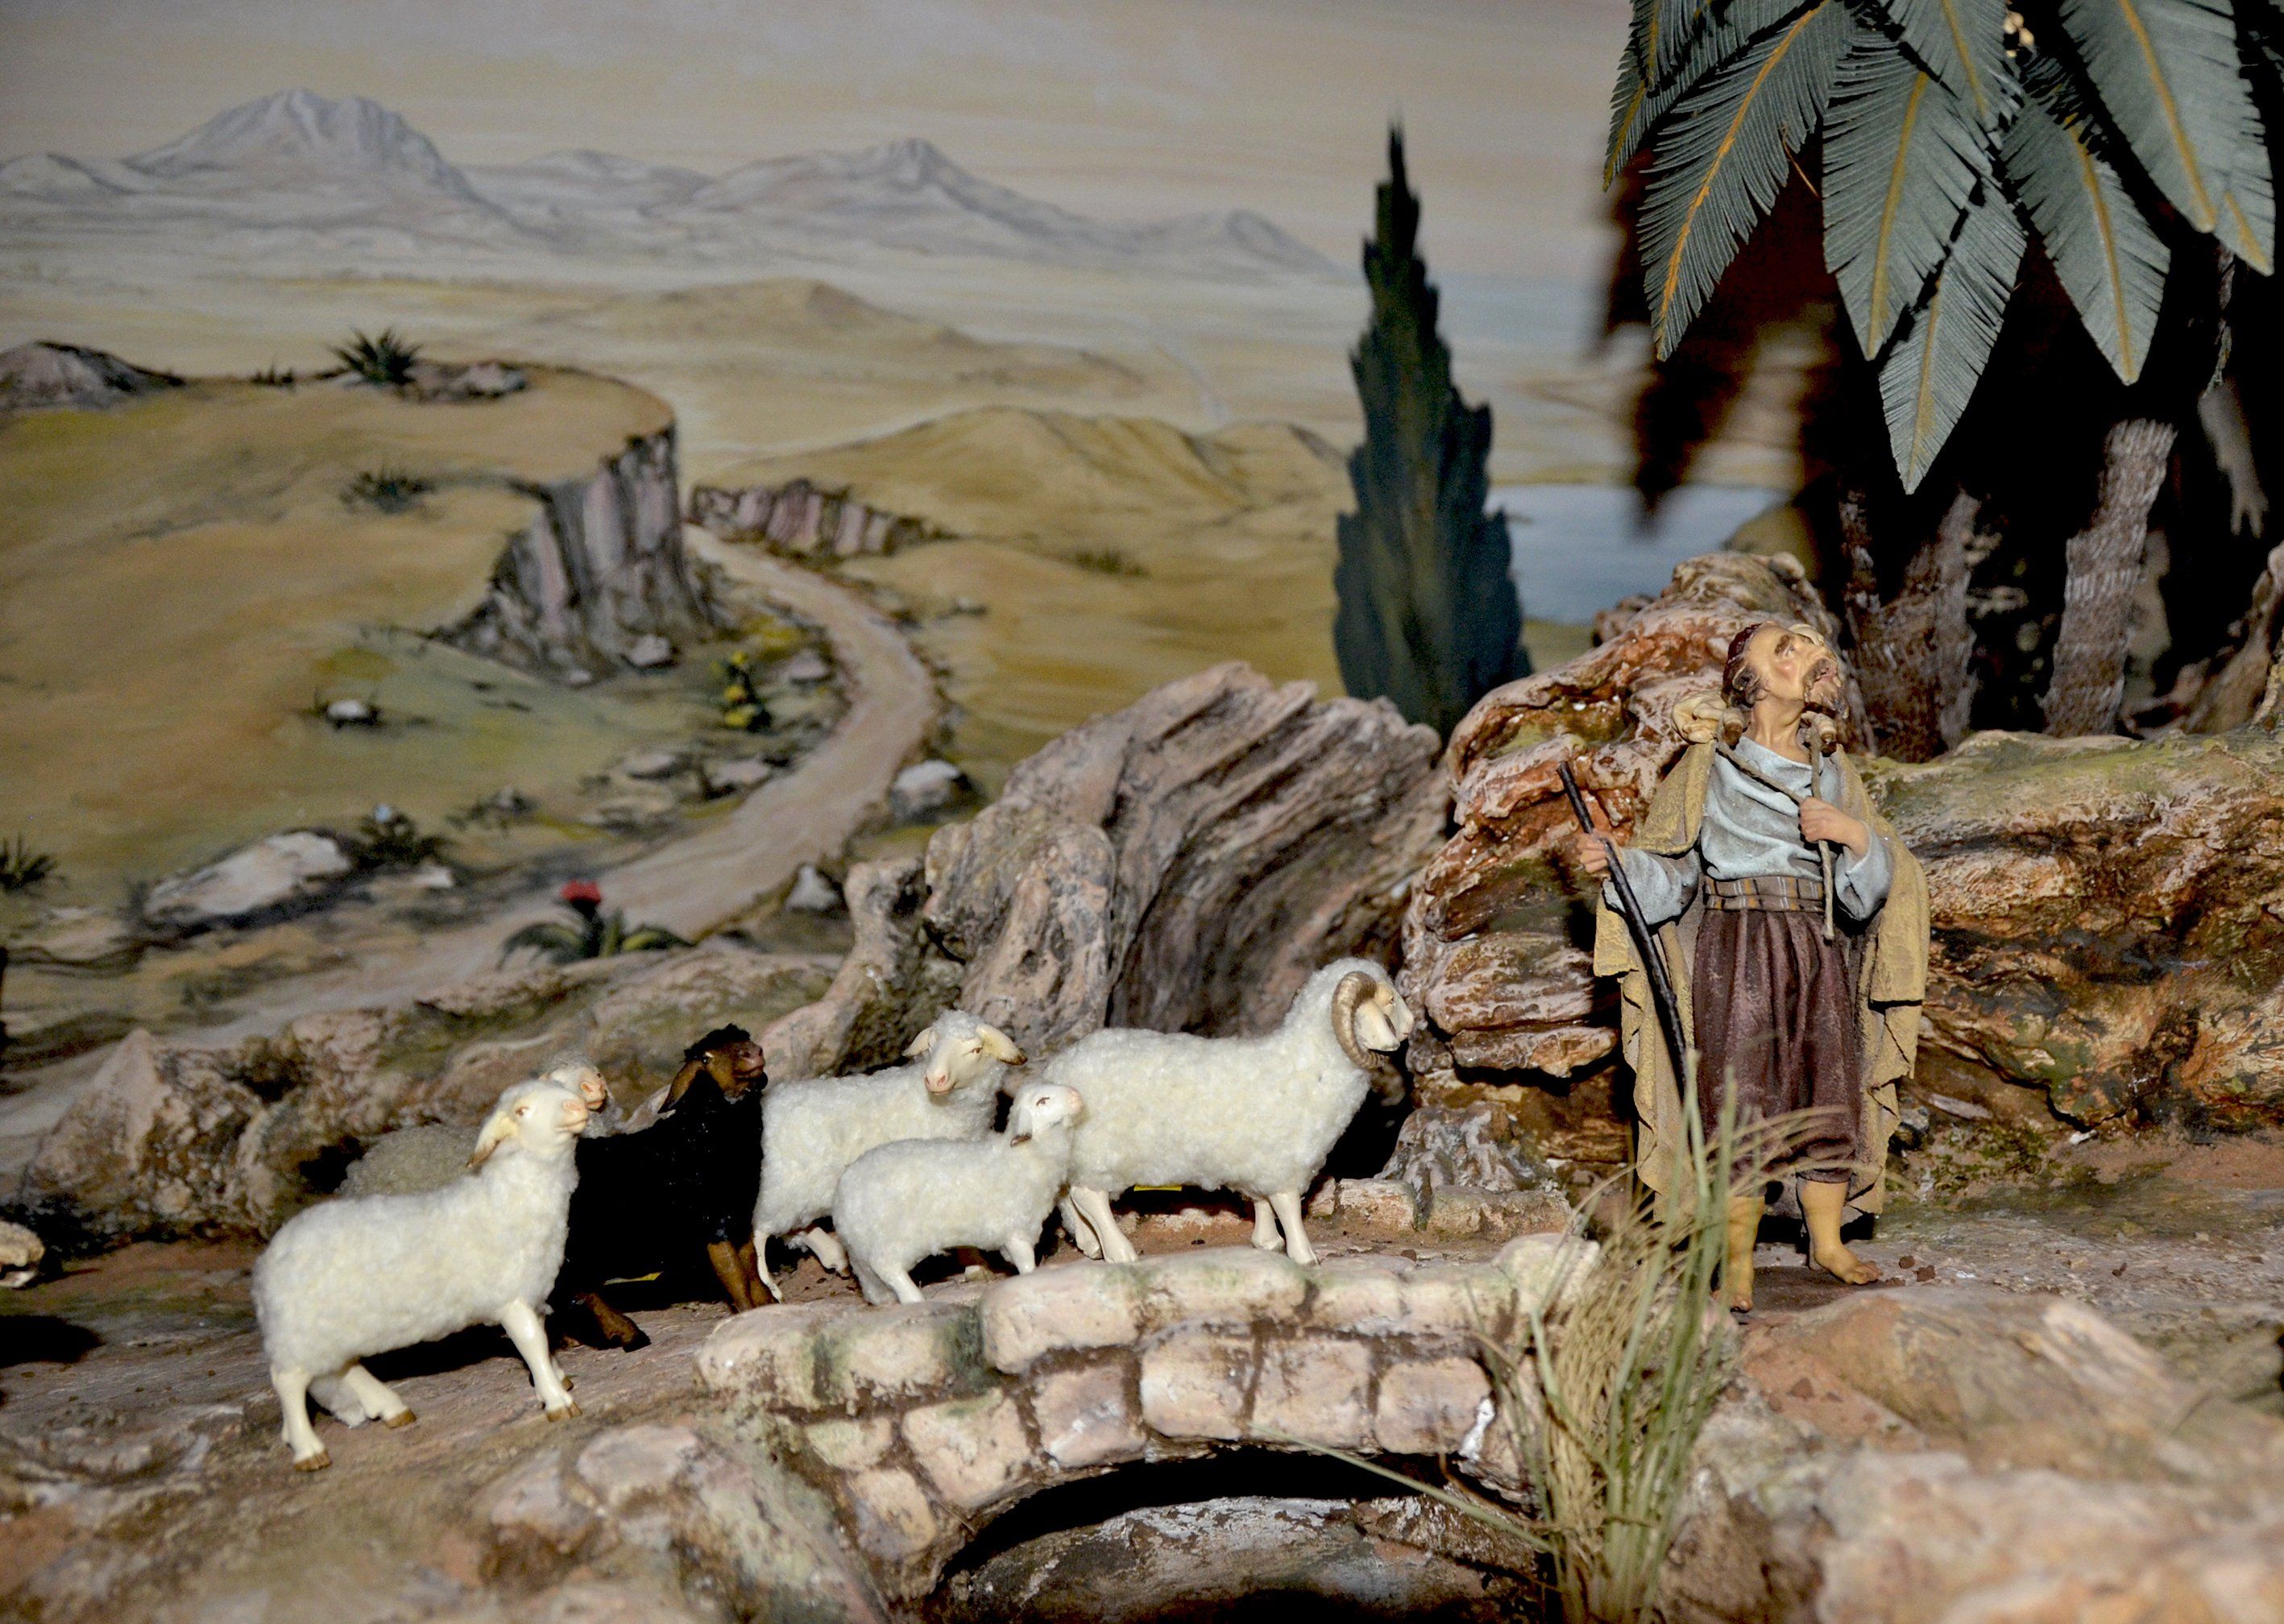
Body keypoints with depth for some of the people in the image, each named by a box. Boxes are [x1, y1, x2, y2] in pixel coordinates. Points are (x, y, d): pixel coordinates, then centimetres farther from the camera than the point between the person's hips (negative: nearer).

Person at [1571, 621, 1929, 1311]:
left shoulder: (1833, 773, 17)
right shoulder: (1707, 768, 8)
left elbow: (1870, 889, 11)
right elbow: (1667, 875, 2)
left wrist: (1856, 835, -8)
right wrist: (1613, 864, -15)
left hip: (1819, 953, 3)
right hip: (1735, 950, -3)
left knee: (1828, 1094, 0)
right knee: (1740, 1100, -8)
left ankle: (1827, 1241, 14)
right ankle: (1738, 1259, -1)